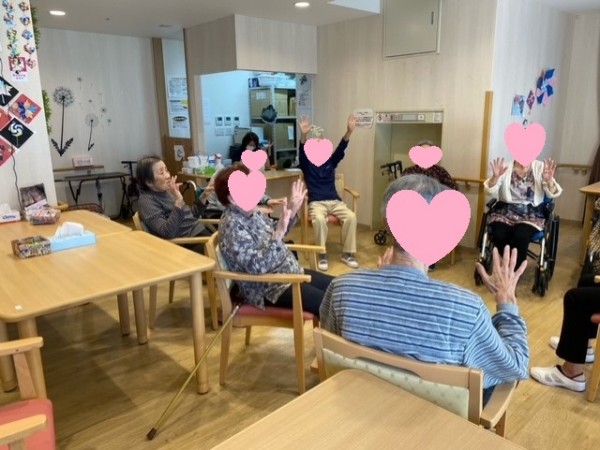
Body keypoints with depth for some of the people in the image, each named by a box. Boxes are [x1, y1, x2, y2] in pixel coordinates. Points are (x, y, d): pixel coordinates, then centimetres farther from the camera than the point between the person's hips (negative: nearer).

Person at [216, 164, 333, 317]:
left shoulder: (252, 212, 3)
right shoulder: (232, 226, -24)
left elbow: (273, 231, 21)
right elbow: (257, 266, -31)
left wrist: (292, 211, 7)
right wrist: (279, 233, -37)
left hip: (291, 272, 10)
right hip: (270, 288, -9)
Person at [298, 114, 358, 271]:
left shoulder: (330, 162, 18)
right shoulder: (307, 164, 10)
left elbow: (340, 150, 2)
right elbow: (302, 153, -11)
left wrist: (349, 131, -15)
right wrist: (303, 135, -31)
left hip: (334, 201, 3)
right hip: (316, 203, -3)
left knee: (351, 216, -25)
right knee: (319, 219, -36)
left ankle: (348, 253, -13)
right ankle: (322, 255, -22)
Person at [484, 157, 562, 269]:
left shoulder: (540, 167, 4)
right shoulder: (505, 168, 5)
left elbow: (552, 194, -5)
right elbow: (490, 191, -5)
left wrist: (549, 180, -27)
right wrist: (495, 176, -26)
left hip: (531, 215, 0)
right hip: (505, 212, 1)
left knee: (520, 236, -31)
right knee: (499, 236, -29)